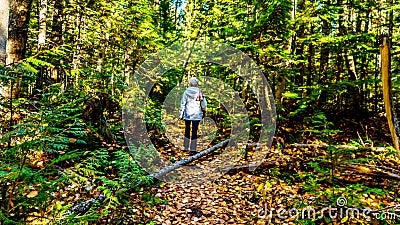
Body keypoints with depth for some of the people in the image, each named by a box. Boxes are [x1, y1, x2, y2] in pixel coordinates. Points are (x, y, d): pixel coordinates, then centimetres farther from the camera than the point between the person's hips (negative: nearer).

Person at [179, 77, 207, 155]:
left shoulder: (186, 92, -1)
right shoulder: (200, 92, -4)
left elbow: (183, 104, -1)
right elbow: (203, 103, 1)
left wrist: (181, 114, 5)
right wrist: (204, 111, 16)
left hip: (187, 114, 2)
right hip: (197, 115, -1)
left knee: (187, 130, 16)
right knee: (194, 131, 1)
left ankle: (186, 147, 23)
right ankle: (193, 149, 3)